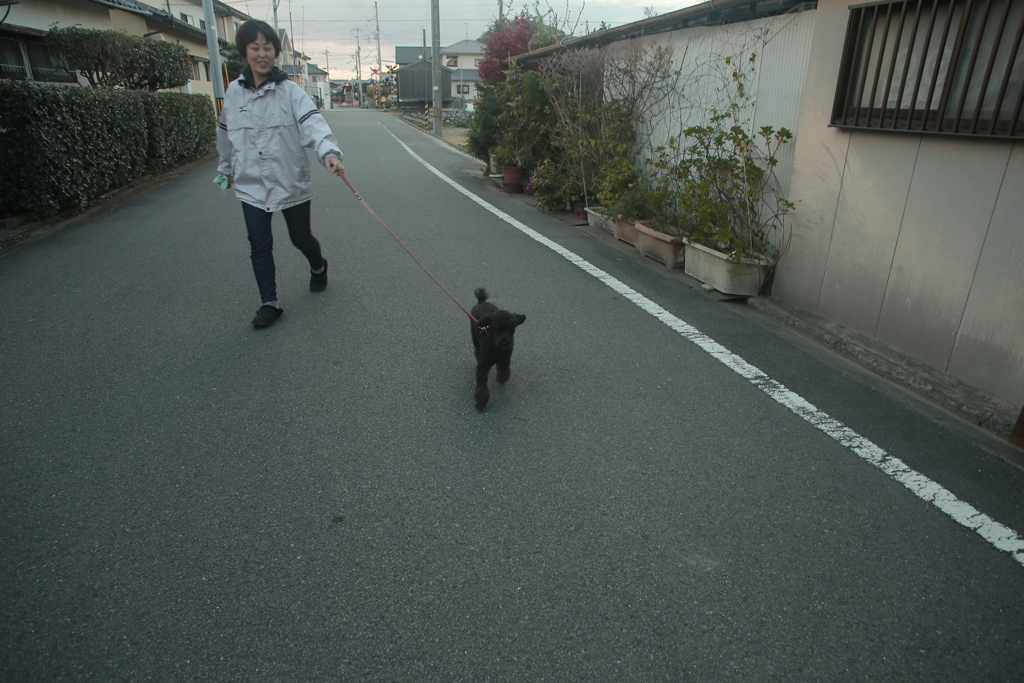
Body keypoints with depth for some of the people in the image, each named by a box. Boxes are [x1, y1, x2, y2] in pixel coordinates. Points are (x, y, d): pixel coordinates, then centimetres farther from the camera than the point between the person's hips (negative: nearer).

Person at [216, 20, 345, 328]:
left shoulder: (290, 92, -8)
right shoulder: (233, 92, 3)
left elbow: (313, 123, -25)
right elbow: (225, 134, 17)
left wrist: (329, 152, -44)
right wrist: (227, 168, 28)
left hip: (291, 181, -2)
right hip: (251, 184, 3)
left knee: (301, 238, 10)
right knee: (259, 245, 0)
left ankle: (318, 267, 43)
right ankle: (269, 303, 11)